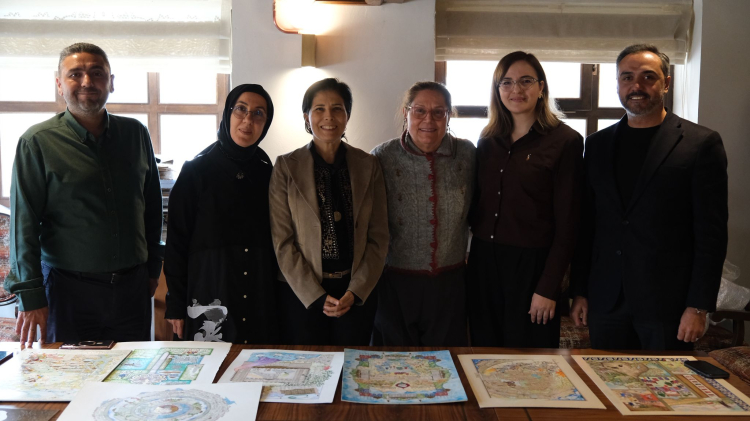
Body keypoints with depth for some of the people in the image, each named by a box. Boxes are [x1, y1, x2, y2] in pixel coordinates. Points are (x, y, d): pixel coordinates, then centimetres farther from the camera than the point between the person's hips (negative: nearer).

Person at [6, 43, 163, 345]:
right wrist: (30, 296, -11)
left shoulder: (136, 134, 5)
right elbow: (23, 224, -7)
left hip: (133, 286, 4)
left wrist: (153, 268, 13)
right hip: (68, 289, -3)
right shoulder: (38, 142, -5)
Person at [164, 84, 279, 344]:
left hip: (260, 299, 3)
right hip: (209, 293, -2)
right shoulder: (196, 171, -2)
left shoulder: (268, 175, 6)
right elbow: (177, 240, -2)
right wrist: (176, 305, -4)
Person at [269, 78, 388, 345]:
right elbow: (282, 242, -5)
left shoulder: (368, 166, 3)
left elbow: (378, 237, 2)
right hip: (300, 293, -1)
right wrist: (316, 296, -10)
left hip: (357, 294, 2)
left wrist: (356, 291, -8)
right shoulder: (287, 167, -3)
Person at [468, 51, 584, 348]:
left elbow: (567, 223, -9)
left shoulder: (565, 142, -6)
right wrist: (474, 254, 5)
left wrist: (549, 288, -13)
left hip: (532, 265, -4)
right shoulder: (488, 141, 9)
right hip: (483, 264, 5)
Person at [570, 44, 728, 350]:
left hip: (668, 303, -3)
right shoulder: (597, 145, 9)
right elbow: (586, 224, 10)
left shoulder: (701, 144, -3)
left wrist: (699, 306, -9)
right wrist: (579, 291, 7)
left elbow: (711, 233, -6)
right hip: (606, 301, 3)